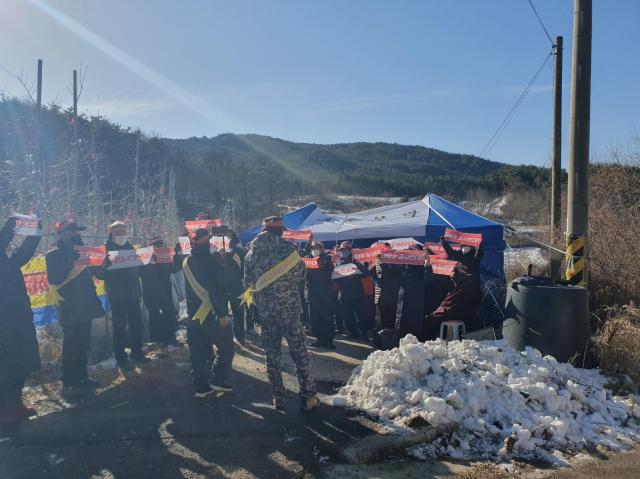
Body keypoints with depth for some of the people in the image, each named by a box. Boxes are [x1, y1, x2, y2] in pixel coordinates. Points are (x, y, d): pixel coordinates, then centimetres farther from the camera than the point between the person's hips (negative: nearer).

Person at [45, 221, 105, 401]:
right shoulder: (53, 255, -8)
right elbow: (54, 279, -23)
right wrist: (68, 261, -27)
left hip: (85, 305, 7)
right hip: (70, 308, -7)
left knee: (83, 344, 15)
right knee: (71, 346, -4)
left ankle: (82, 377, 26)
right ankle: (68, 384, 3)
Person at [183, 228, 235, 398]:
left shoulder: (187, 262, 6)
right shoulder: (212, 260, -15)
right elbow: (218, 290, -21)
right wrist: (223, 313, -19)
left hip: (193, 314, 7)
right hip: (212, 314, -7)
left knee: (198, 353, 11)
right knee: (226, 348, 7)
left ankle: (201, 387, 15)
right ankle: (218, 380, 4)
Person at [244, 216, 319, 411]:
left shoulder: (252, 253, -1)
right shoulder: (287, 248, -11)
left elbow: (248, 282, 7)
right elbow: (301, 274, 0)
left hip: (265, 311, 3)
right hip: (289, 309, -3)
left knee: (272, 354, 13)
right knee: (299, 352, 7)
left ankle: (278, 398, 19)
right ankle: (308, 397, 10)